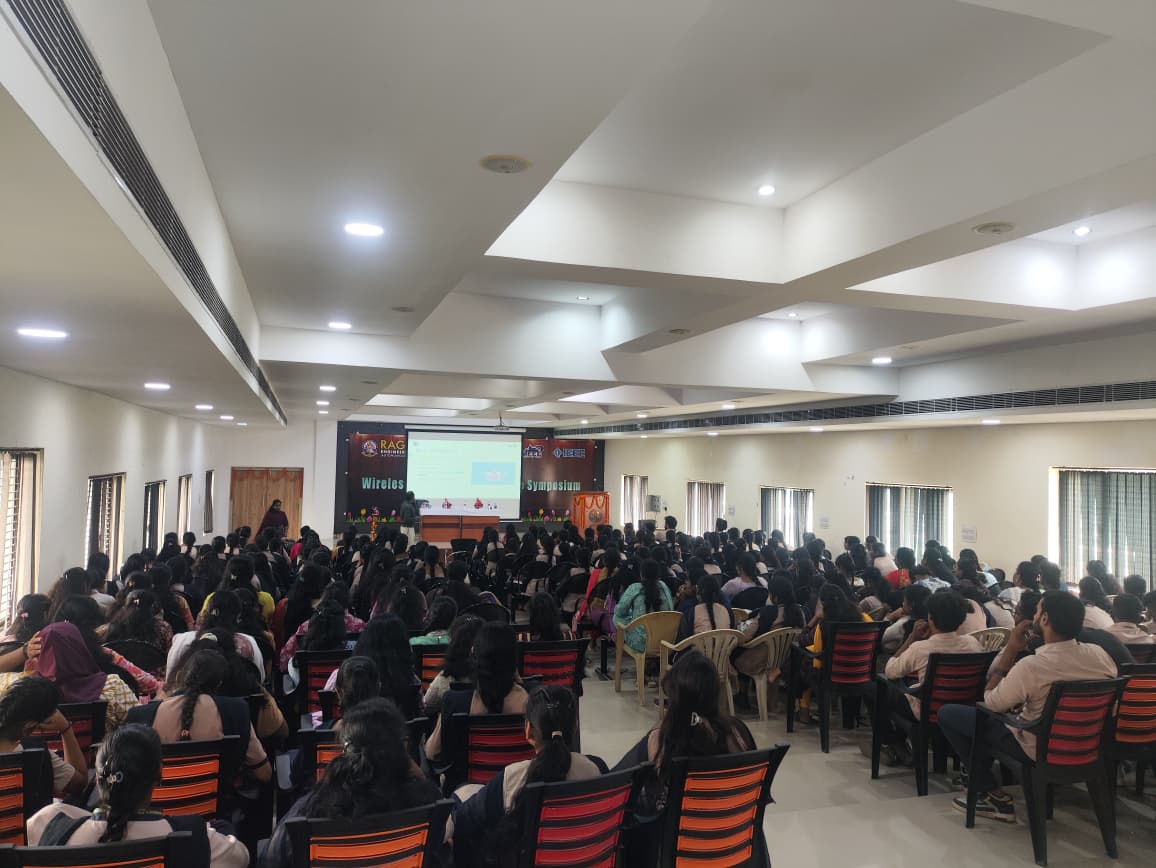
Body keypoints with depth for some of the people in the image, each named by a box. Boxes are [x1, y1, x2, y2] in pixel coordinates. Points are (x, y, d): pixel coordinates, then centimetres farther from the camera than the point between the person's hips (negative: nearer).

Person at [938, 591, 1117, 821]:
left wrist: (1010, 650, -14)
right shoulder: (1100, 654, -14)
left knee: (948, 714, 2)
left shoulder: (1031, 666, -32)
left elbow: (991, 702, -14)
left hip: (1038, 751, -7)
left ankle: (993, 796, 6)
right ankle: (981, 776, 32)